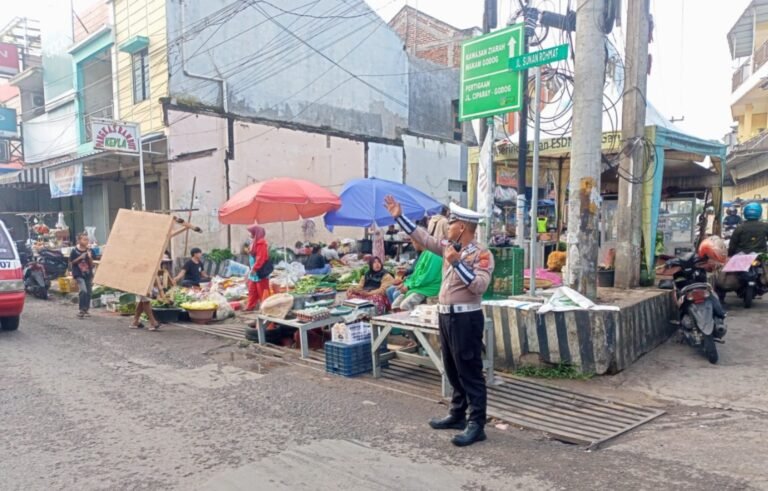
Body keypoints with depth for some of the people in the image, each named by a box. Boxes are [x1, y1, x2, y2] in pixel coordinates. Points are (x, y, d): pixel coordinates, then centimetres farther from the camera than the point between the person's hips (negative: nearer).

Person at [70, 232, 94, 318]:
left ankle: (87, 309, 23)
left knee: (89, 292, 7)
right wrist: (80, 257, -15)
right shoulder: (74, 250, -6)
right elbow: (71, 263, -3)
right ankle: (82, 310, -9)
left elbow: (92, 264, 2)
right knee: (83, 291, -20)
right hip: (79, 275, -4)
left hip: (88, 274, 4)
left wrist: (90, 257, -16)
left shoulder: (89, 250, 2)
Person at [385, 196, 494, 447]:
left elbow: (480, 286, -26)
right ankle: (457, 415, 31)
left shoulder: (482, 255, -13)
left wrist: (457, 262, -28)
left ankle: (476, 425, 5)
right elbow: (423, 237, 16)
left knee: (470, 373, -3)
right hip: (446, 316, 9)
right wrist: (399, 217, 16)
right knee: (453, 371, 18)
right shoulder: (448, 247, 9)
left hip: (466, 319, -8)